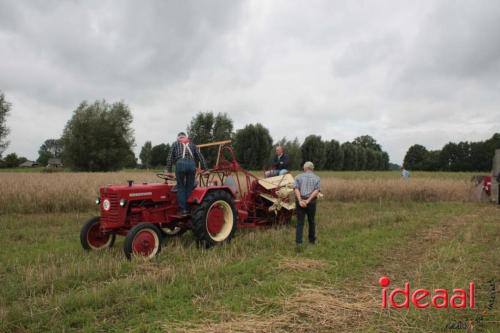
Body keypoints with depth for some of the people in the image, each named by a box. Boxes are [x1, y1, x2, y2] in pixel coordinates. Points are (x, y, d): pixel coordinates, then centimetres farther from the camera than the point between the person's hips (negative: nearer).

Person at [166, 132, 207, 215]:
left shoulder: (175, 144, 25)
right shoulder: (191, 144, 29)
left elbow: (170, 158, 17)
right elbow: (200, 157, 21)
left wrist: (169, 171, 20)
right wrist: (204, 169, 23)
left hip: (180, 164, -1)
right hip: (191, 164, 2)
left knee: (181, 187, 6)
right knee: (189, 187, 9)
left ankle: (183, 209, 3)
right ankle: (189, 209, 9)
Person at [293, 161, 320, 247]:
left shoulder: (299, 177, 8)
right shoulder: (316, 178, 8)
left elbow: (296, 188, -9)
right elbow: (316, 190, -8)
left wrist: (300, 200, -17)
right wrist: (308, 201, -15)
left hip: (300, 201, 0)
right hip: (311, 202, 1)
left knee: (300, 222, 2)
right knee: (311, 221, 18)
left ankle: (298, 242, -8)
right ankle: (312, 240, 30)